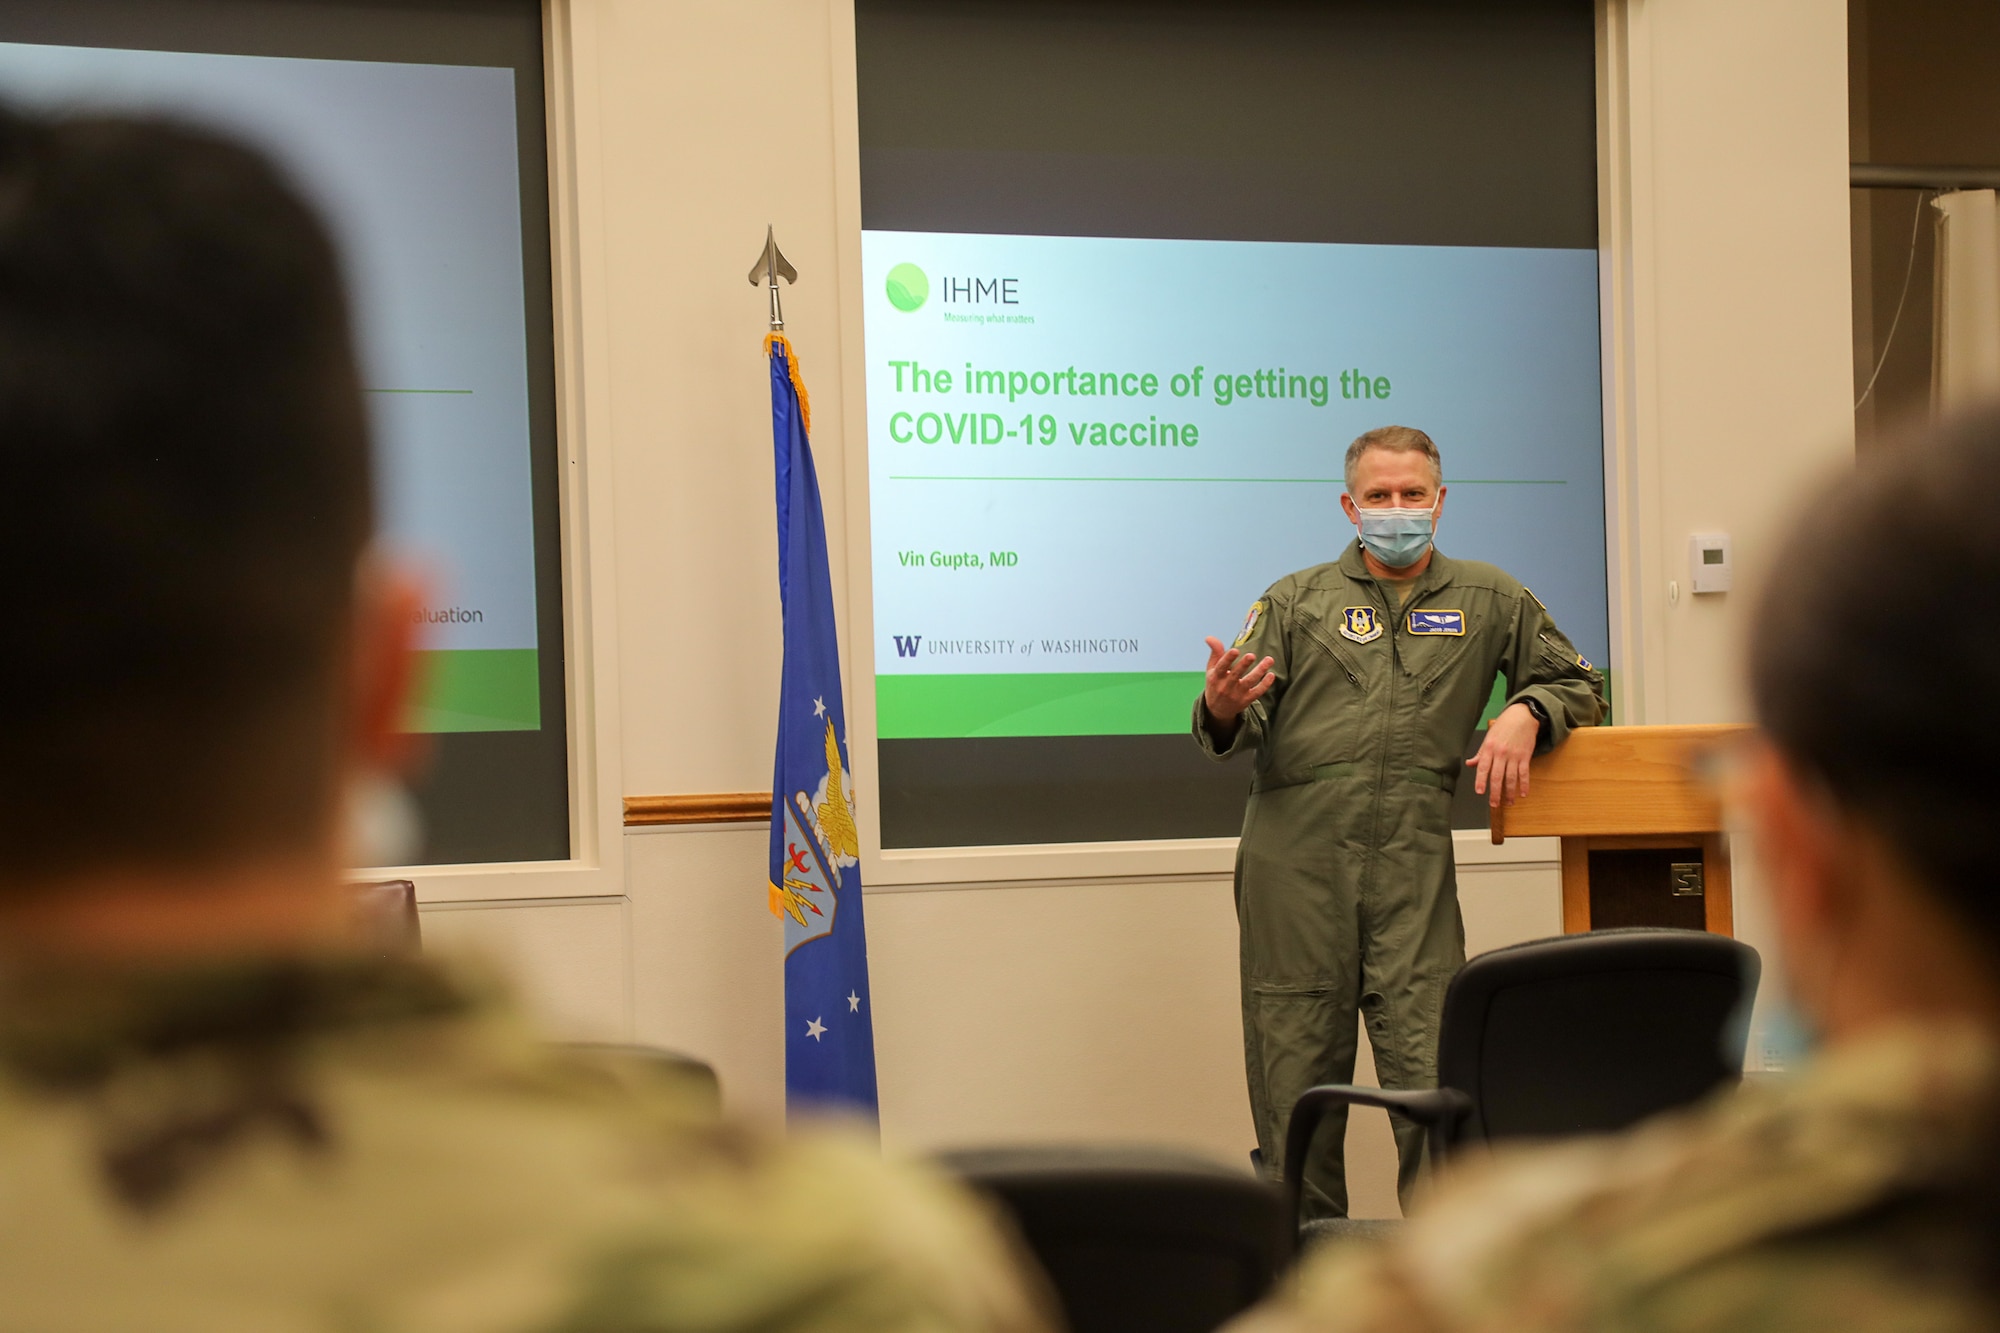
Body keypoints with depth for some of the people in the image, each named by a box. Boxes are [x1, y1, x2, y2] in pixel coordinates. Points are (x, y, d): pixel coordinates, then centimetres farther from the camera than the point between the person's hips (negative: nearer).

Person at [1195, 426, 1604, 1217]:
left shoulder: (1490, 600, 17)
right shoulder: (1295, 601, 13)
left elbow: (1577, 684, 23)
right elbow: (1234, 734, 4)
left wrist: (1524, 716, 1)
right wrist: (1223, 707, -20)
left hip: (1412, 862, 0)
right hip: (1295, 861, 0)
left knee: (1432, 1074, -10)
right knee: (1296, 1074, 0)